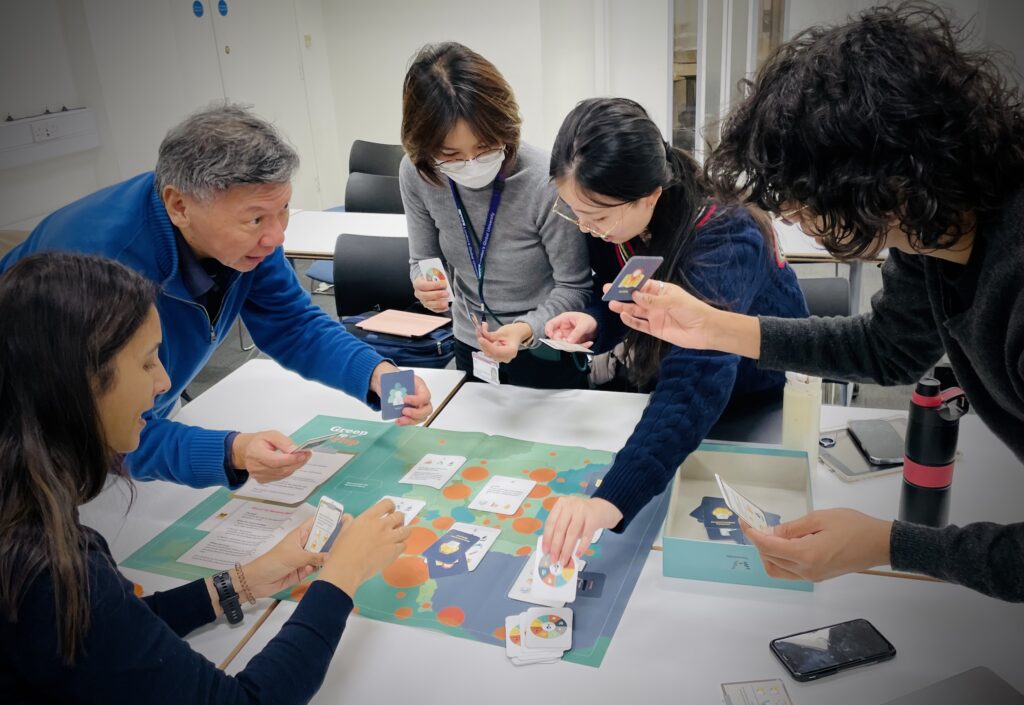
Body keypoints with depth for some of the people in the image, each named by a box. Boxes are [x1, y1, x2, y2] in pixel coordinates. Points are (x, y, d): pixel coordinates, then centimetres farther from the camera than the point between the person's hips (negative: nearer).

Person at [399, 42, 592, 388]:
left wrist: (526, 330, -36)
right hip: (471, 346, 4)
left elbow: (574, 288, -19)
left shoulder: (546, 182, -28)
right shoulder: (415, 174, -15)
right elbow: (423, 260, -2)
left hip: (546, 353, -4)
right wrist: (425, 286, -24)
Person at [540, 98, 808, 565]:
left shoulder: (723, 242, -39)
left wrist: (612, 499, -67)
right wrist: (594, 324, -28)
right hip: (660, 384, 5)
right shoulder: (607, 222, -18)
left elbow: (697, 380, -53)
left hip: (760, 401, -5)